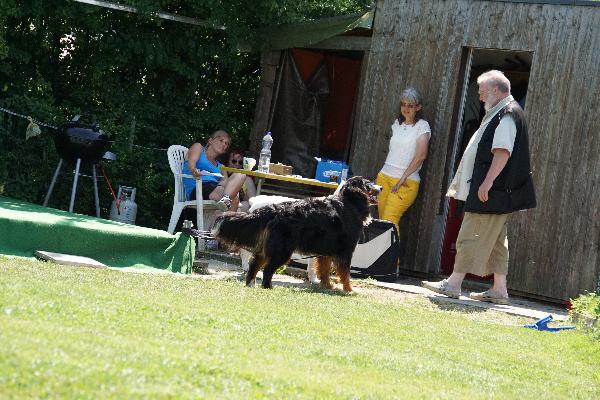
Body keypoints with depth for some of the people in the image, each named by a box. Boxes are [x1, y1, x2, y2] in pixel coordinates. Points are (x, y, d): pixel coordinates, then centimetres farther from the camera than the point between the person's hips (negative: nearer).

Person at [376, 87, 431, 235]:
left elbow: (421, 155, -13)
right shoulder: (397, 124, 16)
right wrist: (384, 175, 12)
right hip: (384, 177, 6)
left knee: (389, 220, -17)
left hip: (406, 182, -6)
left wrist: (403, 179, -16)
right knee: (382, 220, 0)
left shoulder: (422, 126, -3)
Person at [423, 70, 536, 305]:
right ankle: (499, 290, 13)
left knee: (472, 235, -8)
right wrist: (486, 183, 25)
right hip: (497, 192, 11)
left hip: (493, 190, -11)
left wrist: (488, 181, -28)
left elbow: (503, 152, -24)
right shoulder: (498, 114, 19)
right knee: (496, 239, 11)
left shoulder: (507, 115, -14)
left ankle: (453, 284, -6)